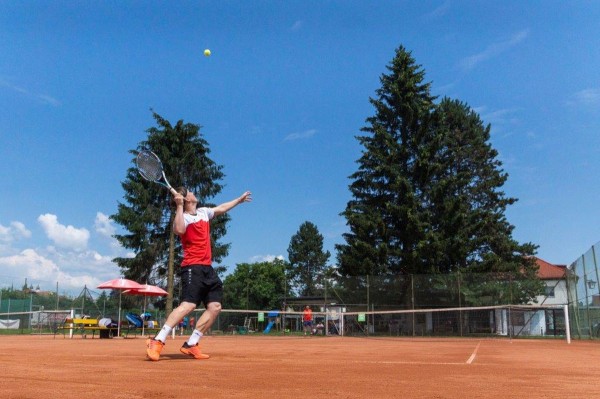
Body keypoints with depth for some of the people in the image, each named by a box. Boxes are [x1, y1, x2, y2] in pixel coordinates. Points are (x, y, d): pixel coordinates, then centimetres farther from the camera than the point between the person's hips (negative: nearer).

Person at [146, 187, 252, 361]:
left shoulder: (203, 212, 17)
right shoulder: (184, 217, -7)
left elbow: (221, 208, 35)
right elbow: (179, 230, -31)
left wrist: (239, 200, 45)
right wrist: (179, 206, -26)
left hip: (207, 268, 8)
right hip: (193, 268, -8)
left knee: (215, 307, 1)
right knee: (188, 305, -23)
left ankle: (190, 345, 6)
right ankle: (157, 342, -18)